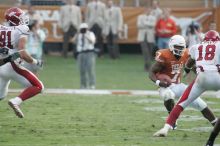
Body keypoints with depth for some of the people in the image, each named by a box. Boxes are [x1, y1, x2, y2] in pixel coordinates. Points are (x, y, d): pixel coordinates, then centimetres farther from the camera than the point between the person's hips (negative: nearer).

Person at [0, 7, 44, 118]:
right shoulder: (21, 32, -10)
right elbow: (22, 54, -19)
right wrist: (35, 62, -5)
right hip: (12, 66, -7)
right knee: (38, 87, 1)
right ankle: (16, 102, -15)